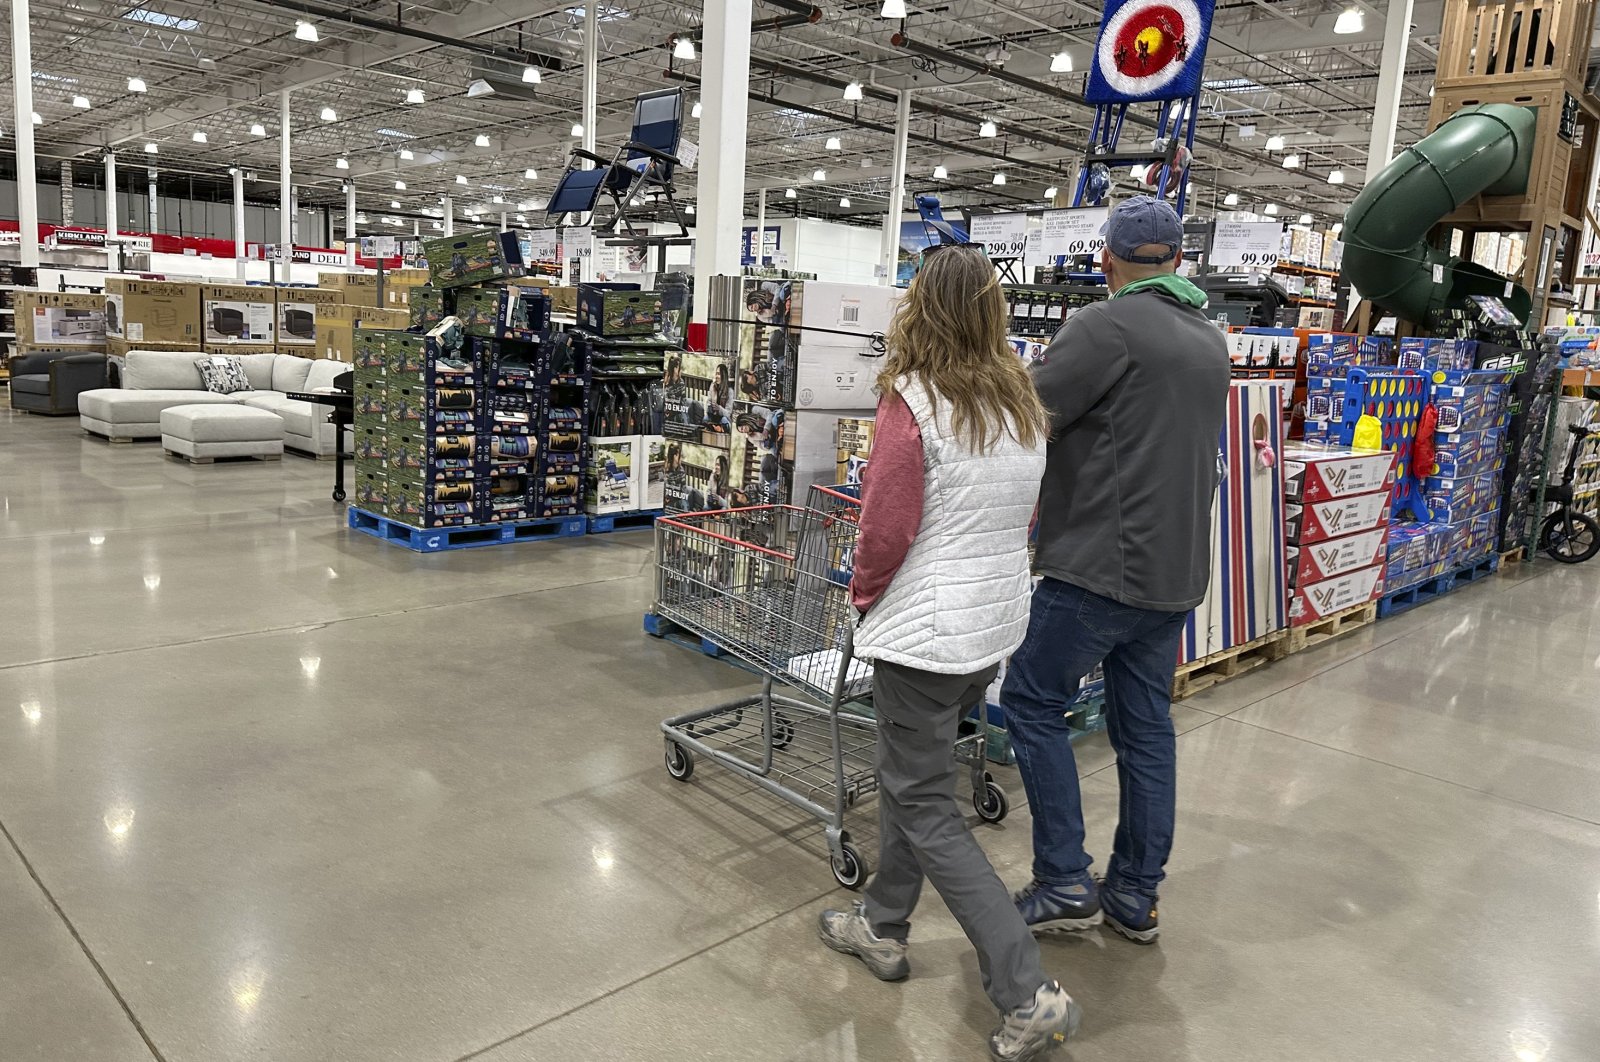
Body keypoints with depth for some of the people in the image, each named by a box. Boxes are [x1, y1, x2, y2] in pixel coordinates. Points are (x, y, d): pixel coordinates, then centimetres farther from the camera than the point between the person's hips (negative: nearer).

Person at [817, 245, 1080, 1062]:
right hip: (997, 623, 8)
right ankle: (884, 927, 38)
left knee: (928, 812, 3)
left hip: (926, 628, -8)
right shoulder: (1022, 405, 5)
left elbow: (887, 528, -18)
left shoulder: (913, 402, -18)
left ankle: (1029, 995, 3)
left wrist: (862, 592, 0)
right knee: (909, 774, 23)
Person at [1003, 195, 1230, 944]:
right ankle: (1135, 895, 22)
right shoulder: (1210, 342, 15)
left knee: (1032, 700, 4)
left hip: (1103, 564, -8)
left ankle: (1064, 883, 6)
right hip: (1176, 569, 8)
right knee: (1146, 724, 13)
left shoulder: (1107, 326, -12)